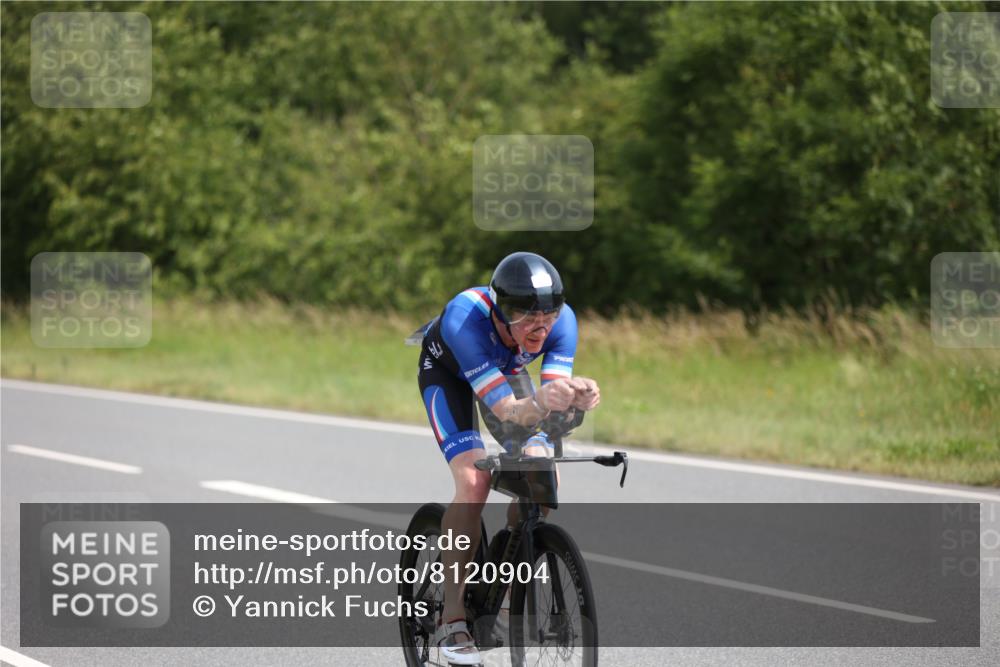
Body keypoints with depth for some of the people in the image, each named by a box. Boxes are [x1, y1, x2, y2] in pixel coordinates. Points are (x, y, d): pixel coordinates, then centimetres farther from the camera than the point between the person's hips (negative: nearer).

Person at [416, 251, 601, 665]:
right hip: (447, 372, -4)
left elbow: (554, 401, -36)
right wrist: (541, 403, -69)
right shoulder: (464, 317, -43)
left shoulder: (561, 320, -32)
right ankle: (452, 621, -17)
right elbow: (507, 411, -47)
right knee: (473, 481, -25)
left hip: (506, 369, 4)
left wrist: (578, 398, -59)